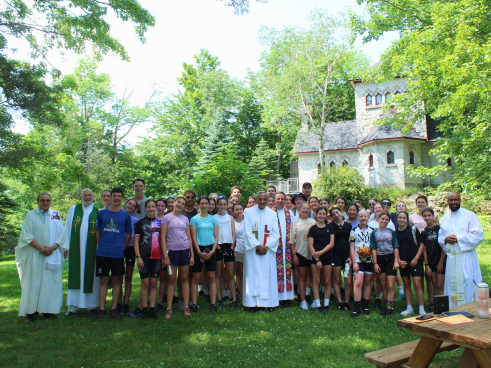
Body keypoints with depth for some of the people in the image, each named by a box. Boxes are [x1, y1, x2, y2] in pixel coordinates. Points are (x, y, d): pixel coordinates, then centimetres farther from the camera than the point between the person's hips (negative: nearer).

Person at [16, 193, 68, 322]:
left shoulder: (56, 215, 10)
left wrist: (52, 247, -12)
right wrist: (40, 248, -14)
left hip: (53, 254, 1)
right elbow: (26, 235, -3)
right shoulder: (30, 215, 6)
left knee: (51, 281, 0)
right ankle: (32, 311, 5)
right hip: (35, 255, -1)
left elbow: (62, 233, 4)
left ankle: (48, 310, 6)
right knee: (33, 281, -1)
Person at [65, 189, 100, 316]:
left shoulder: (98, 211, 5)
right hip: (76, 248, 1)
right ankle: (73, 306, 12)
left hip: (91, 249, -1)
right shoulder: (73, 209, 11)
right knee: (75, 275, 4)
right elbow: (67, 228, 10)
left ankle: (92, 304, 12)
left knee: (91, 275, 3)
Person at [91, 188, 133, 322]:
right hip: (102, 253, 1)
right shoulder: (101, 213, 7)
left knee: (117, 280, 6)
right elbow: (97, 233, 13)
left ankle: (114, 309, 17)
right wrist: (101, 246, 7)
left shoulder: (126, 215, 4)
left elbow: (128, 235, 9)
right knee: (103, 280, 5)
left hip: (118, 254, -1)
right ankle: (102, 309, 14)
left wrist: (122, 249, 4)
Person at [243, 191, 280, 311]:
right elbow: (247, 232, -3)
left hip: (268, 250, 1)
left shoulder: (272, 214, 6)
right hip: (252, 250, -1)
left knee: (268, 275, 2)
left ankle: (268, 302, 10)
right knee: (253, 275, 0)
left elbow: (276, 234, 3)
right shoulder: (249, 212, 1)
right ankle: (253, 303, 7)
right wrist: (258, 246, -12)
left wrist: (266, 246, -9)